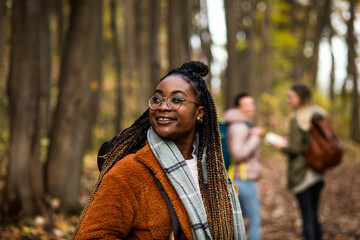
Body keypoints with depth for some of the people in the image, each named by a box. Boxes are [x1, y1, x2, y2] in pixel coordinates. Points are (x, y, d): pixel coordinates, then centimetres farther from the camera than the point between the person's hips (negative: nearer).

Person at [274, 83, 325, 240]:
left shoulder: (297, 118, -13)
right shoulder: (319, 114, 9)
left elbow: (296, 148, -17)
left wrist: (283, 147, 4)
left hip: (301, 172, -7)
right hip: (317, 173, 7)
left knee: (307, 217, -3)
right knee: (314, 215, 16)